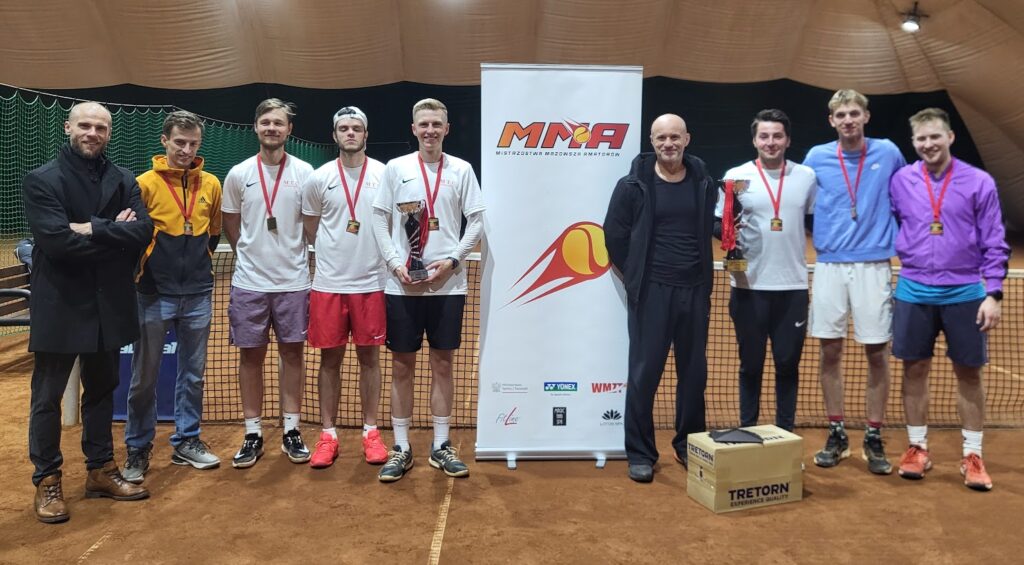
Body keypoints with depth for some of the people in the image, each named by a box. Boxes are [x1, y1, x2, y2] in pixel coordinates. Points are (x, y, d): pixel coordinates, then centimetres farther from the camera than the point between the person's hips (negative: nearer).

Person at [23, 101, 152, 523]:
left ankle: (101, 470, 29)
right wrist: (116, 235, -14)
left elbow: (144, 231, -10)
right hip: (60, 303, -4)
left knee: (102, 390, 16)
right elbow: (57, 241, -20)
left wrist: (93, 229, -19)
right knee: (47, 397, 7)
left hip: (109, 302, 4)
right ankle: (47, 481, 21)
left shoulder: (124, 181, 6)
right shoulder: (41, 180, -6)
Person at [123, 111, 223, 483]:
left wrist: (197, 261, 13)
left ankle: (186, 441, 24)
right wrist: (142, 269, 2)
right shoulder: (145, 183, -5)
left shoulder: (211, 185, 5)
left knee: (193, 373, 11)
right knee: (144, 376, 4)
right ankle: (138, 449, 18)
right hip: (155, 295, -3)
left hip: (198, 295, 3)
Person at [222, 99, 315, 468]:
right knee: (251, 355, 6)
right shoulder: (238, 174, 1)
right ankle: (253, 435, 17)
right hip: (250, 282, 1)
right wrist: (254, 255, 11)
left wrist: (289, 256, 5)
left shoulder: (304, 173, -1)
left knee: (292, 353, 7)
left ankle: (291, 431, 18)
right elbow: (230, 228, 11)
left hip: (294, 281, 0)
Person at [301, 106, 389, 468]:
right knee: (330, 358, 6)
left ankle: (371, 432, 19)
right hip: (329, 283, 0)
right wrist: (337, 252, 8)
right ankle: (328, 434, 17)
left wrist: (380, 254, 0)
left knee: (370, 357, 7)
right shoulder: (319, 178, 2)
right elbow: (310, 230, 12)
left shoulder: (384, 174, 1)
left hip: (371, 282, 0)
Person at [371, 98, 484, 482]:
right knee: (402, 365, 6)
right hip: (401, 285, 0)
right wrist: (395, 263, -8)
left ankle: (441, 446, 19)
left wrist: (451, 260, -9)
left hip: (447, 285, 0)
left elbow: (476, 221, 3)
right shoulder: (395, 168, 3)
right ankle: (401, 448, 17)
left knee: (442, 364, 8)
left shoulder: (461, 170, 4)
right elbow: (380, 220, 4)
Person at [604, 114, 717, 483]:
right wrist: (634, 278, 3)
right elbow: (614, 234, 1)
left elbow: (713, 230, 16)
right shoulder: (634, 185, -4)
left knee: (694, 372, 11)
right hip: (651, 291, -3)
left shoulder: (704, 183, 5)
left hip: (695, 291, 4)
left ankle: (689, 445, 28)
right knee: (644, 373, 0)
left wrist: (705, 277, 9)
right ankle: (640, 453, 12)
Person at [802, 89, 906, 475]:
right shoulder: (816, 157, 3)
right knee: (830, 352, 4)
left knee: (877, 353, 2)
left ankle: (874, 439, 16)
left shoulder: (888, 153, 3)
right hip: (829, 266, 1)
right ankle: (836, 435, 18)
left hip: (873, 265, 0)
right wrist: (820, 239, 8)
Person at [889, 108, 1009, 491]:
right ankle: (917, 448, 20)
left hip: (964, 294, -1)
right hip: (914, 292, 1)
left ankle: (972, 456, 18)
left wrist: (993, 293, -8)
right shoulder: (900, 182, 1)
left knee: (969, 374, 6)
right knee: (914, 371, 7)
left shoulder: (980, 182, -3)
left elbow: (994, 244, -2)